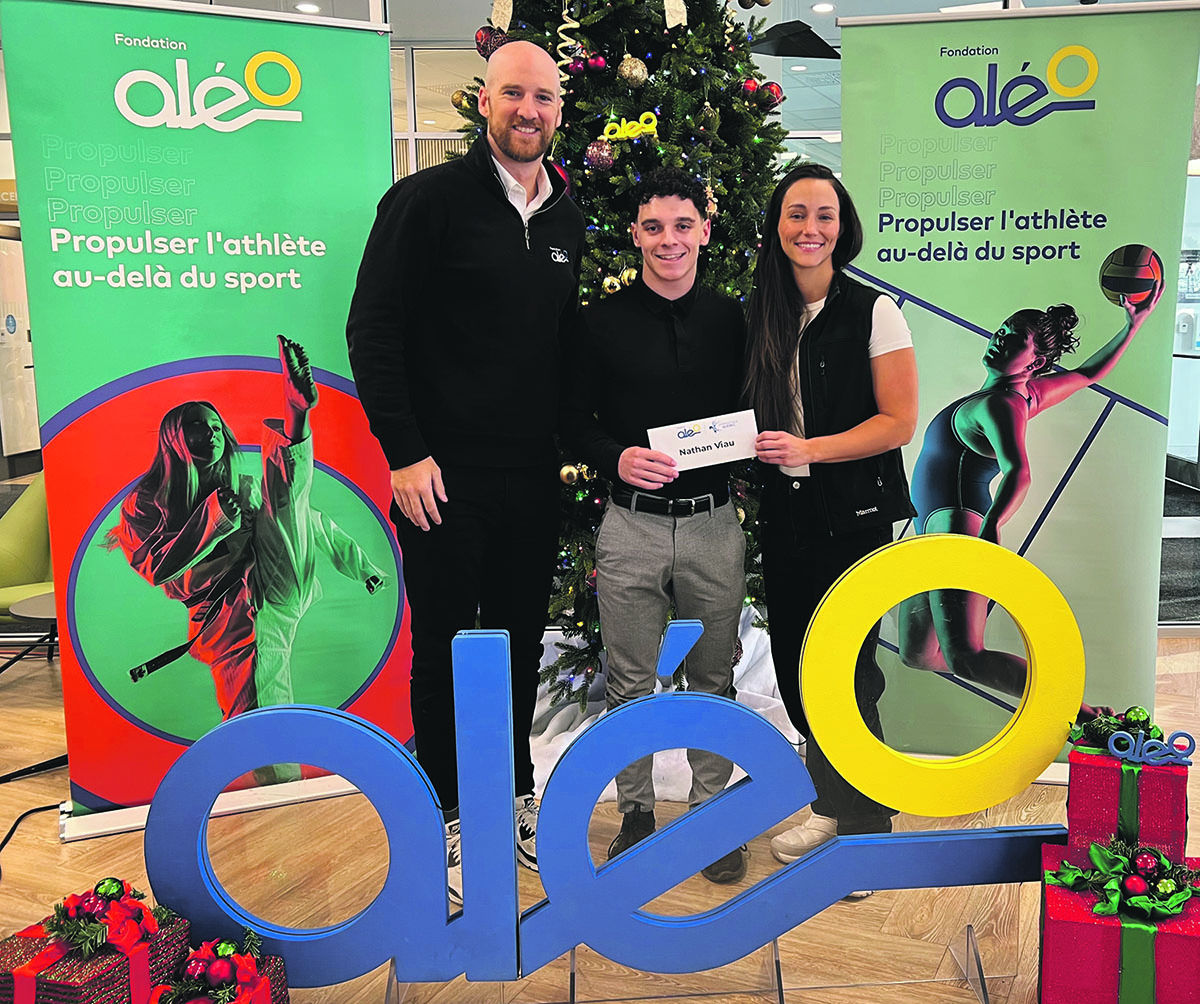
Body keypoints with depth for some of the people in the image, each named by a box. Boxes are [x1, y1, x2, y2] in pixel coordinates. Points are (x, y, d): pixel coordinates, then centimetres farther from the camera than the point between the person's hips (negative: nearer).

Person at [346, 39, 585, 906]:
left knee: (522, 637, 15)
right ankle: (447, 817, 23)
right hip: (444, 474, -5)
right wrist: (405, 452, -15)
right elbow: (372, 330, -11)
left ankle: (516, 794, 34)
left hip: (534, 475, 6)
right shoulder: (429, 200, -8)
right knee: (444, 643, 6)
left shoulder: (567, 219, 11)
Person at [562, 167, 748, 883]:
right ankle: (637, 810, 27)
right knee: (630, 682, 8)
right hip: (631, 524, -1)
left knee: (714, 681, 11)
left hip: (714, 523, 1)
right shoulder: (603, 322, 1)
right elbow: (576, 421, 3)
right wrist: (617, 457, -15)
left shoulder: (732, 321, 6)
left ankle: (711, 810, 28)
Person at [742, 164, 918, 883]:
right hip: (786, 513, 5)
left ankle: (865, 827, 18)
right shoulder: (764, 315, 8)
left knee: (846, 667, -2)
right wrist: (755, 446, -2)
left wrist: (808, 449, -20)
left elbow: (899, 421, -11)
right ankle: (834, 805, 31)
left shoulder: (873, 311, -7)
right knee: (795, 668, 10)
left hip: (854, 514, -5)